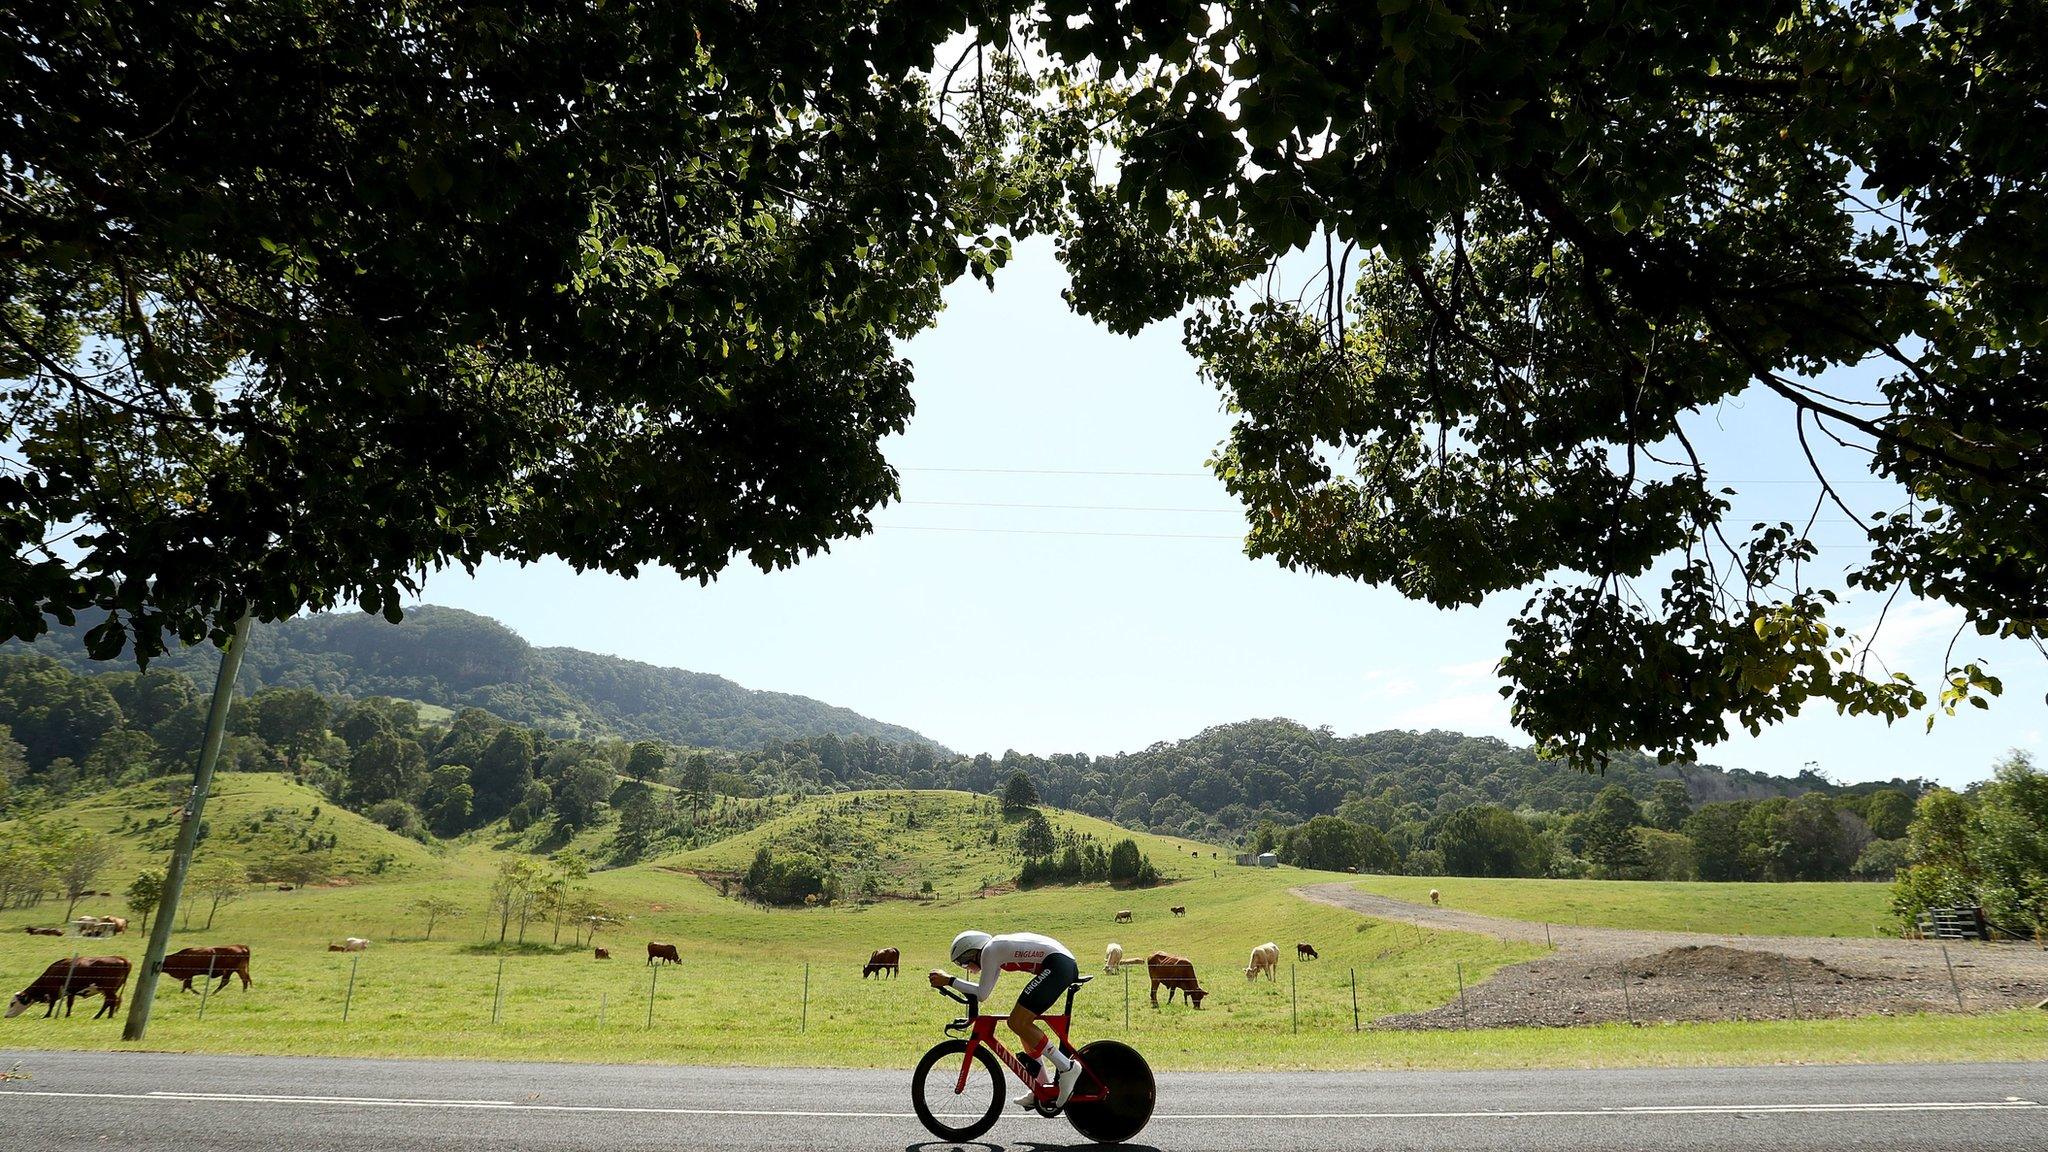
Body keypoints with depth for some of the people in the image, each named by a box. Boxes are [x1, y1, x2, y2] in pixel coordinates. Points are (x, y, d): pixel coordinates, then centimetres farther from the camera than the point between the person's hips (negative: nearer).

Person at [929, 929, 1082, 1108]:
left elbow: (982, 994, -8)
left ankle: (1067, 1067, -8)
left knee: (1017, 1022, -11)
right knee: (1022, 1022, 14)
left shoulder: (989, 950, -5)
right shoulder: (996, 948, 22)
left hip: (1057, 964, -10)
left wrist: (949, 981, -2)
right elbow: (983, 991, 24)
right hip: (1068, 964, 10)